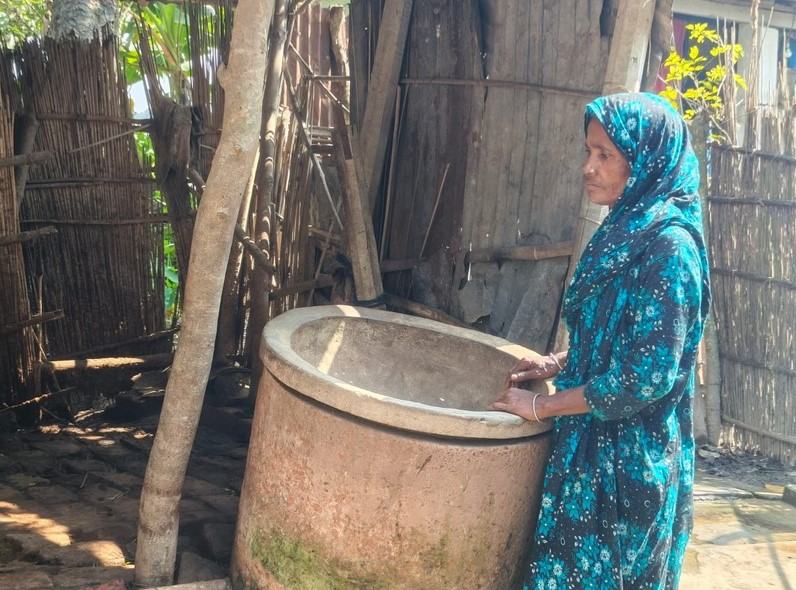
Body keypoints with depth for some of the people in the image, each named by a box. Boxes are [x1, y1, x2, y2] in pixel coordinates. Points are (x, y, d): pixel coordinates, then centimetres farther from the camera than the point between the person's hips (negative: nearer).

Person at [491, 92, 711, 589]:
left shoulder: (669, 248, -21)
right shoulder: (626, 230, 6)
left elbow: (646, 377, -24)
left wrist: (540, 406, -15)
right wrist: (559, 364, 4)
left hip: (630, 460, -8)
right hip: (592, 444, 8)